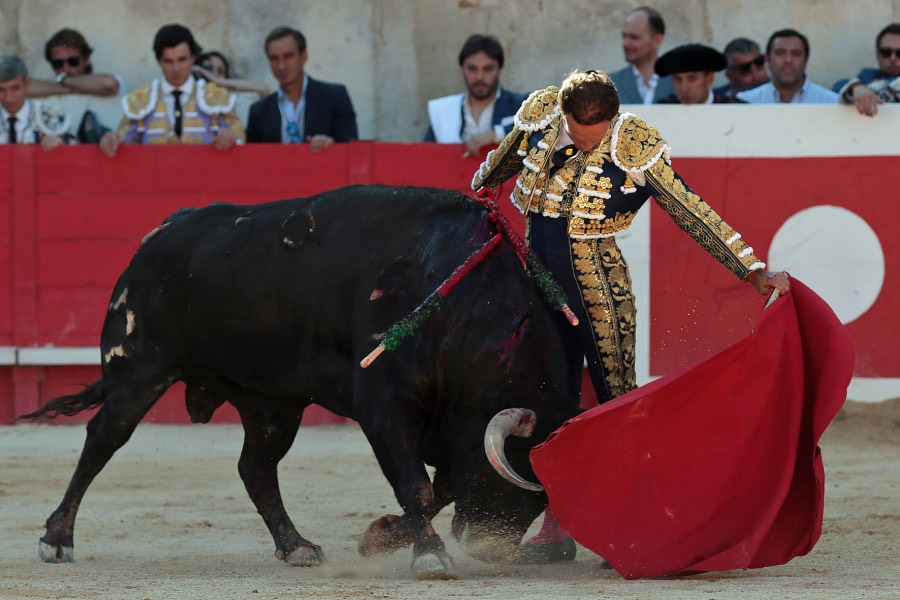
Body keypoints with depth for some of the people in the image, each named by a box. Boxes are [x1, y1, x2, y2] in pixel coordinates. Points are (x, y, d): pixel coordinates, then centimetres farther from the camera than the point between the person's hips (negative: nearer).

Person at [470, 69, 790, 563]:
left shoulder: (635, 150, -17)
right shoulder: (538, 115, -7)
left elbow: (692, 213, -13)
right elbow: (501, 164, 16)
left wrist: (753, 271, -15)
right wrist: (474, 194, 33)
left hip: (600, 292, -4)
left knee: (617, 402, -4)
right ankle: (556, 531, 15)